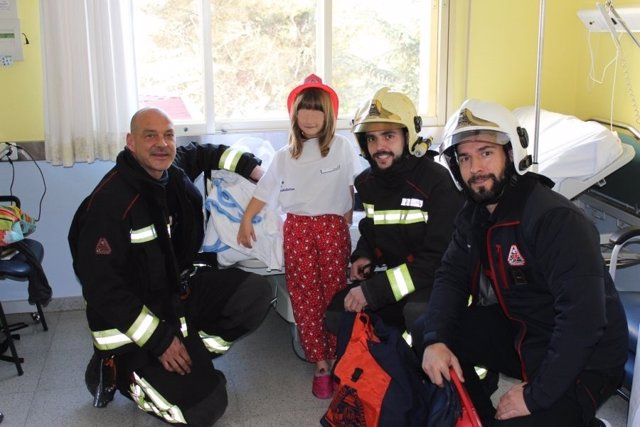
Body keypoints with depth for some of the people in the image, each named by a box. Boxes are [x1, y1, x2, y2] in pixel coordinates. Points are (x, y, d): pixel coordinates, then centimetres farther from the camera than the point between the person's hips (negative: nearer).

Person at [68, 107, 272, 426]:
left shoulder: (174, 168, -4)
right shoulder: (110, 202, -25)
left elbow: (204, 153, 21)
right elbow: (100, 285, -25)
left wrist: (252, 167, 7)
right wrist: (158, 340, -23)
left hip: (179, 290, 8)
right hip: (132, 321, -8)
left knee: (255, 293, -6)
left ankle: (190, 353, 4)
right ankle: (116, 371, 9)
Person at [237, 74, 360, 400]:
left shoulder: (341, 147, 3)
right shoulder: (284, 156, 10)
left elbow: (351, 188, 9)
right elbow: (264, 191, 13)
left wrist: (346, 225, 9)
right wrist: (246, 221, 7)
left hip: (332, 228, -2)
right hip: (297, 229, 2)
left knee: (334, 295, -2)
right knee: (305, 298, 0)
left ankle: (337, 359, 9)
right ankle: (319, 364, 6)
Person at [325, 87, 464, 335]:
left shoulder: (437, 182, -21)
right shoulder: (366, 183, 3)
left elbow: (439, 259, -25)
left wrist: (373, 291, -27)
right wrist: (362, 256, -2)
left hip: (433, 278, -7)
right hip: (388, 274, 7)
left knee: (419, 313, -37)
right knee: (338, 313, -4)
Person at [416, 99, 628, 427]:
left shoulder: (557, 219, -26)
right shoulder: (473, 216, 1)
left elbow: (584, 317, -31)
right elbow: (452, 277, 0)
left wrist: (537, 395, -27)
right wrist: (435, 340, -18)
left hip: (582, 361, -7)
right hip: (520, 332, 8)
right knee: (426, 333, 0)